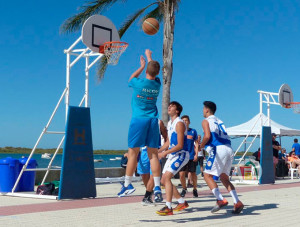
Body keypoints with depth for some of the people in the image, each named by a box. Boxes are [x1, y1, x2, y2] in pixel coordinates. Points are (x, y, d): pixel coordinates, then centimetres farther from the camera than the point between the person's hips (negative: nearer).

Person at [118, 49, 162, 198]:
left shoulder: (138, 83, -7)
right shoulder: (157, 84, 4)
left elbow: (131, 78, 19)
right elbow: (154, 72, 26)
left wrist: (142, 66, 31)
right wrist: (149, 57, 42)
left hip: (138, 120, -3)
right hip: (153, 121, 3)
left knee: (133, 153, 2)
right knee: (153, 154, 2)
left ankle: (127, 185, 7)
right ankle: (157, 187, 0)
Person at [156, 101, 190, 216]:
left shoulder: (179, 123, -15)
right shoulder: (169, 123, 15)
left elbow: (180, 145, -20)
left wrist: (165, 153, -22)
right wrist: (158, 151, 14)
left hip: (181, 154, -10)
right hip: (172, 155, 10)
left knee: (166, 177, -21)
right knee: (164, 180, 9)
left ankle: (168, 208, -20)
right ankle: (182, 202, 22)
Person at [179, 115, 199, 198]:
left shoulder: (193, 131, 2)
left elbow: (196, 143, 6)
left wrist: (196, 154, -2)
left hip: (191, 156, 0)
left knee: (193, 174, 3)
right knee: (181, 174, -5)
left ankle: (195, 189, 23)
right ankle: (184, 189, 17)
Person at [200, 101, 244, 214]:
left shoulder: (206, 121, 4)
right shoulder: (219, 121, 26)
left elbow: (207, 136, -12)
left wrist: (200, 146, 4)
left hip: (218, 149, -7)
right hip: (229, 149, 8)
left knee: (207, 175, 1)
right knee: (224, 177, 15)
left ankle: (220, 200, -13)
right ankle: (237, 202, 3)